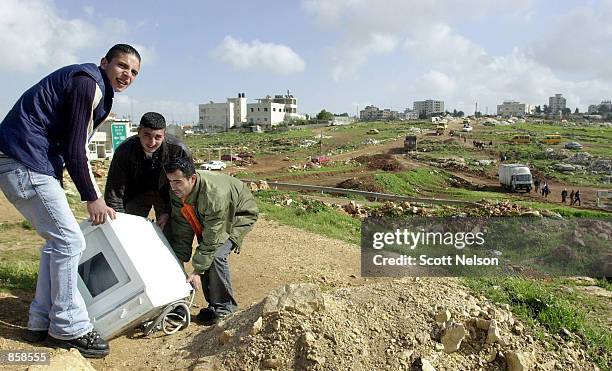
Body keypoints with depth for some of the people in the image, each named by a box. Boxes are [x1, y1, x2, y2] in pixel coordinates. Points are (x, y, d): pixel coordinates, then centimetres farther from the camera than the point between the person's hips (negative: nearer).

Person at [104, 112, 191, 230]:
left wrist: (169, 212, -21)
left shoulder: (179, 150, -29)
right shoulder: (124, 150, -25)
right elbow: (114, 191, -19)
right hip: (136, 193, 1)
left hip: (165, 193, -1)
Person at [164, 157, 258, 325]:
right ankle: (213, 305, 13)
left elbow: (211, 239, -35)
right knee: (203, 256, -5)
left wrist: (197, 271, -30)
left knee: (216, 256, -23)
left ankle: (224, 308, -6)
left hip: (240, 214, -7)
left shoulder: (215, 195, -42)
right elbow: (182, 232, -11)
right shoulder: (176, 194, -20)